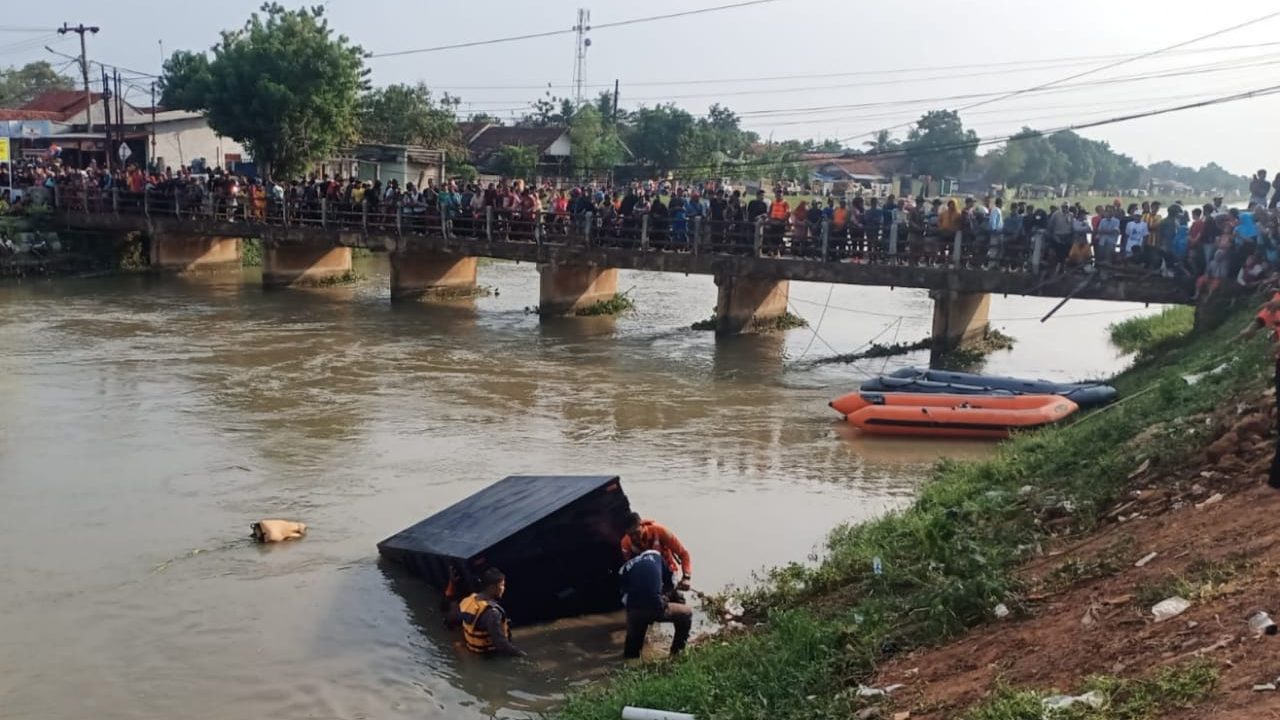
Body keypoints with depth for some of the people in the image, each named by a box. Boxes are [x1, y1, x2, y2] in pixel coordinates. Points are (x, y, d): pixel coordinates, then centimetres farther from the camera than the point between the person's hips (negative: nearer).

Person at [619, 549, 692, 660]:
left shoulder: (626, 566, 24)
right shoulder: (655, 556, 20)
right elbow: (668, 580, 30)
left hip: (633, 612, 4)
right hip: (656, 608, -4)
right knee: (687, 613, 23)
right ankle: (677, 653, 22)